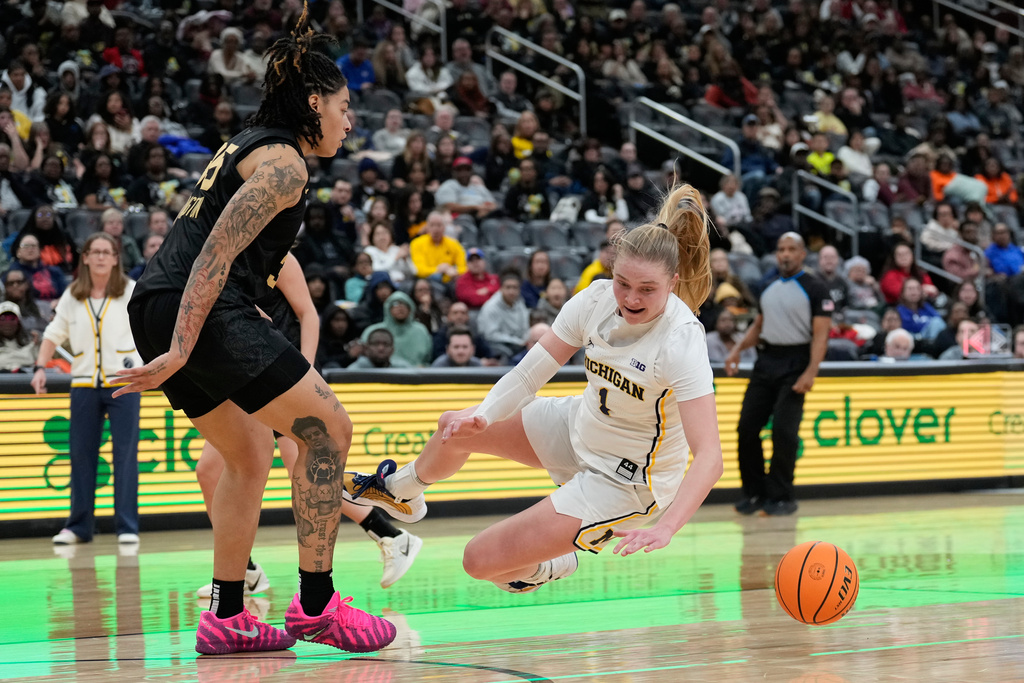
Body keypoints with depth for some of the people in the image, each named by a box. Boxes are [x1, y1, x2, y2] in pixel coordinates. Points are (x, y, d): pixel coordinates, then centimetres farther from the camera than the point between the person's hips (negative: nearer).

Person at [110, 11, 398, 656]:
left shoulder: (247, 145, 23)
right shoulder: (283, 162, -7)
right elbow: (216, 254, -17)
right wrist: (181, 351, -22)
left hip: (158, 308, 10)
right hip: (200, 313, -10)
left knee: (251, 452, 19)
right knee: (327, 427, -5)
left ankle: (226, 615, 19)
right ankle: (315, 604, -5)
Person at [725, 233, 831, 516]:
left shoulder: (814, 289, -4)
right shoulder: (769, 288, 16)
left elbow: (820, 334, -10)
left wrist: (810, 372, -21)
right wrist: (738, 350, 8)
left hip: (794, 363, -6)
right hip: (766, 361, 6)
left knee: (784, 431, -11)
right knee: (747, 426, 0)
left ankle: (781, 497, 0)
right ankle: (754, 493, 10)